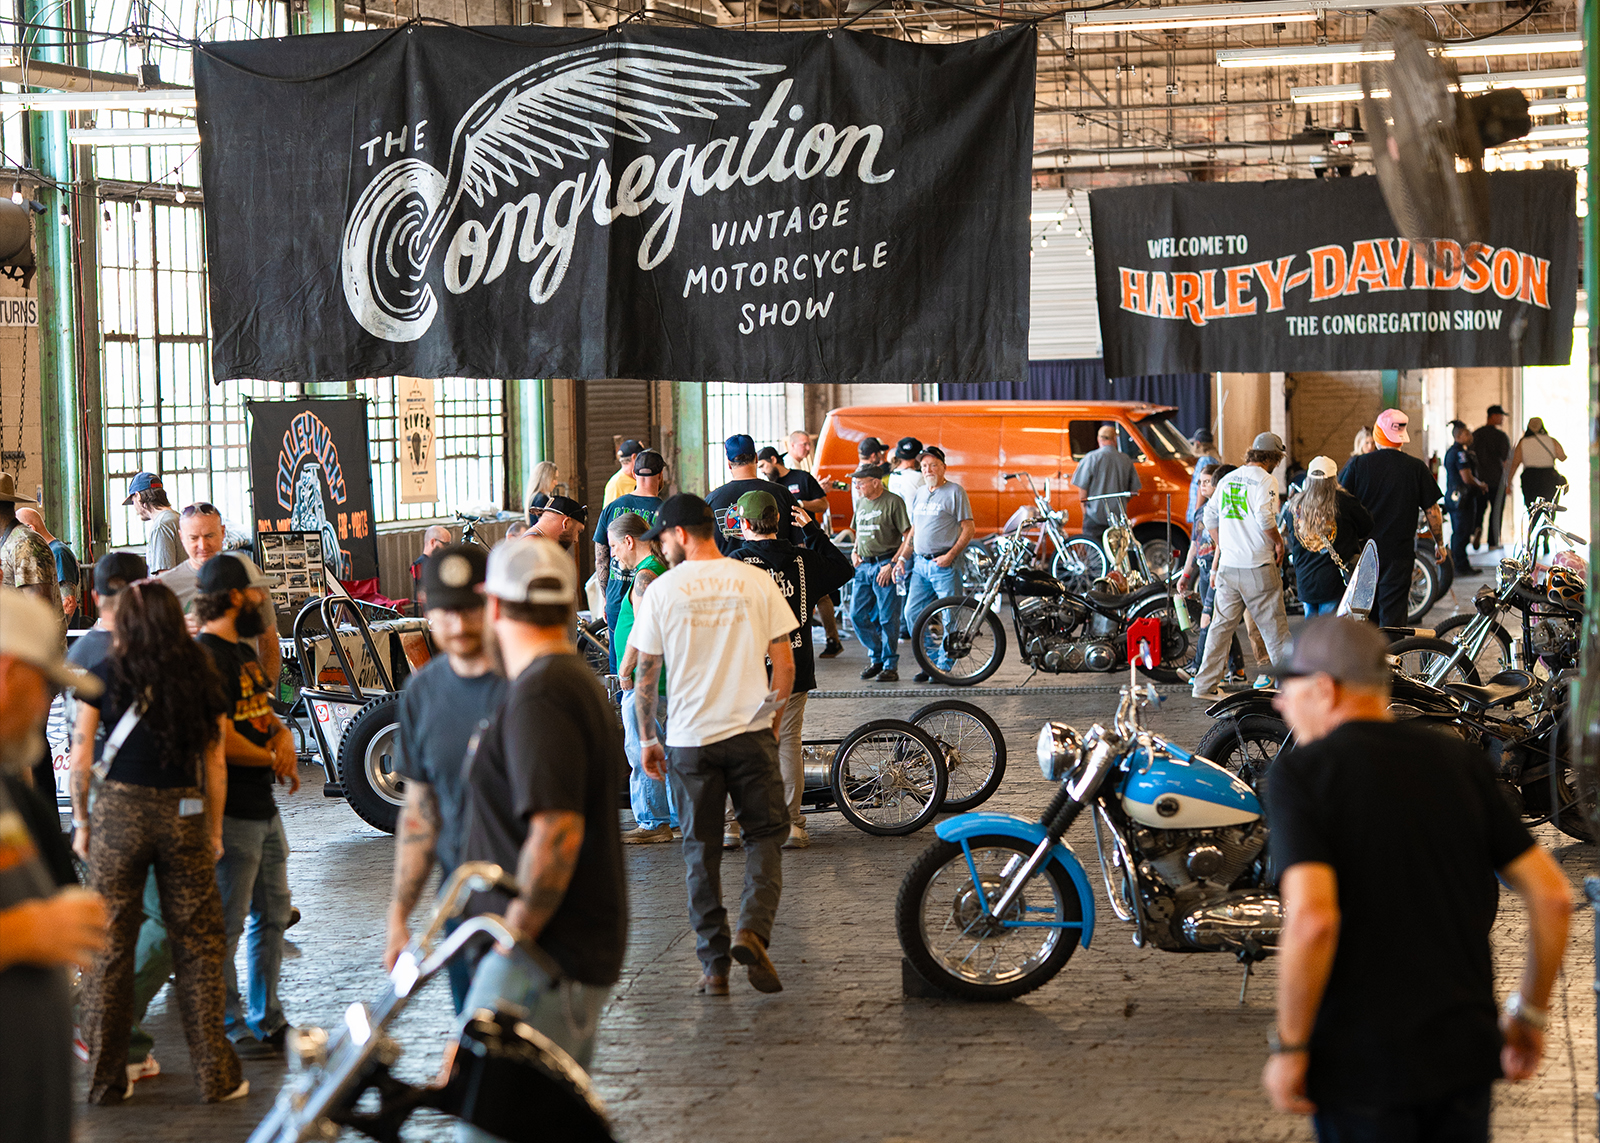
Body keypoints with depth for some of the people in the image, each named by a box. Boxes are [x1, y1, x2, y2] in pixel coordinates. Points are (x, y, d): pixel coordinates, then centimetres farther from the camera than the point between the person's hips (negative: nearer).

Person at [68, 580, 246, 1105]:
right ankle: (215, 1075, 10)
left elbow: (81, 757, -2)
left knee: (110, 946, 7)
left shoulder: (106, 674, -1)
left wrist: (81, 821, 8)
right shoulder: (200, 678, 3)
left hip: (119, 810, -1)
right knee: (197, 945, 7)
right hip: (184, 813, 1)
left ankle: (106, 1079, 11)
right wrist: (214, 830, 13)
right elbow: (215, 765, 4)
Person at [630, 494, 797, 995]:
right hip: (751, 733, 0)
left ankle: (714, 966, 9)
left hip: (690, 739, 0)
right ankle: (753, 928, -14)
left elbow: (645, 675, 0)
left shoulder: (663, 590, -3)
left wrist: (647, 738, 10)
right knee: (764, 836, 10)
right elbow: (785, 663, 3)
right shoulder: (757, 581, 1)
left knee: (701, 849, 8)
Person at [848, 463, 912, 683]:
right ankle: (876, 657, 20)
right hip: (863, 566, 7)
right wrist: (855, 552, 10)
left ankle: (890, 665, 6)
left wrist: (892, 564, -15)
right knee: (857, 614, 3)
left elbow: (908, 536, -11)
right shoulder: (860, 502, 14)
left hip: (885, 565, -7)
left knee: (887, 618, -3)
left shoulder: (893, 502, -9)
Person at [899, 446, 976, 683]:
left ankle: (944, 665, 4)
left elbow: (969, 528, -8)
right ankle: (929, 662, 12)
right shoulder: (919, 494, 16)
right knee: (912, 613, 2)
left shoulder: (955, 492, -5)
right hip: (920, 563, 7)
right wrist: (901, 557, 13)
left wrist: (950, 556, -15)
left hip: (944, 564, -7)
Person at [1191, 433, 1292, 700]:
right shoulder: (1265, 480, -9)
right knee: (1273, 626, 1)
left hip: (1228, 566, 6)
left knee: (1222, 625, 9)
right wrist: (1278, 542, -6)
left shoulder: (1227, 479, 13)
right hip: (1258, 567, -6)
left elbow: (1210, 517, 16)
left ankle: (1205, 685, 8)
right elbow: (1264, 517, -20)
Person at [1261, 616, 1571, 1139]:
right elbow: (1552, 894, 2)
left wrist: (1289, 1048, -14)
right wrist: (1530, 1013, 14)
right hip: (1464, 1047, 5)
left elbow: (1312, 918, -25)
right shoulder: (1459, 760, 4)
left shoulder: (1299, 773, -11)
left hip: (1363, 1063, -5)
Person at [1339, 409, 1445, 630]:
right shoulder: (1416, 468, -4)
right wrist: (1439, 543, 15)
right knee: (1393, 613, -1)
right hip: (1399, 553, -1)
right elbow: (1432, 510, 1)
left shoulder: (1357, 464, -4)